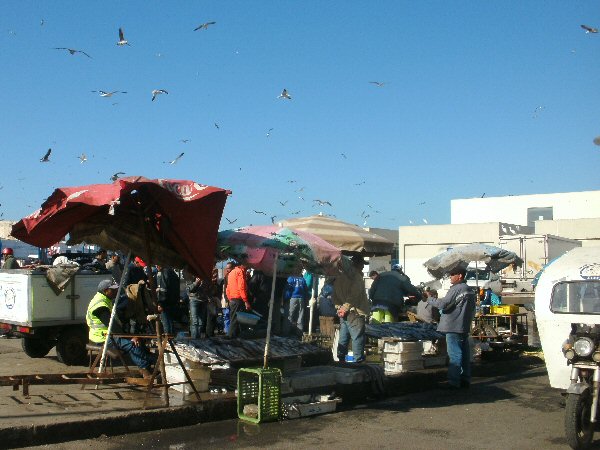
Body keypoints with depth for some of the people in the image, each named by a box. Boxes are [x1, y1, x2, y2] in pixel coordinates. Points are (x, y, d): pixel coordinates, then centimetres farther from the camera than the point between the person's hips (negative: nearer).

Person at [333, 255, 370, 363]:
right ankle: (358, 360, -5)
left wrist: (339, 307, 12)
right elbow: (353, 296, -21)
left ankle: (341, 359, 17)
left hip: (343, 312, 9)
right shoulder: (357, 277, -12)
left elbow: (335, 295, 15)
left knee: (343, 337, 14)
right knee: (358, 338, -5)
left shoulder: (340, 276, 14)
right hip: (354, 313, -8)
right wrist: (346, 308, -17)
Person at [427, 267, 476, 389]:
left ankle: (453, 382, -6)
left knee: (454, 355, -7)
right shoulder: (470, 291, 15)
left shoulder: (456, 289, -15)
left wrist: (429, 299, -8)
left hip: (454, 328, -9)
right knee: (464, 354, 11)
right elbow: (472, 311, 21)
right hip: (465, 328, 9)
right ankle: (465, 380, 16)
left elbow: (443, 304, -19)